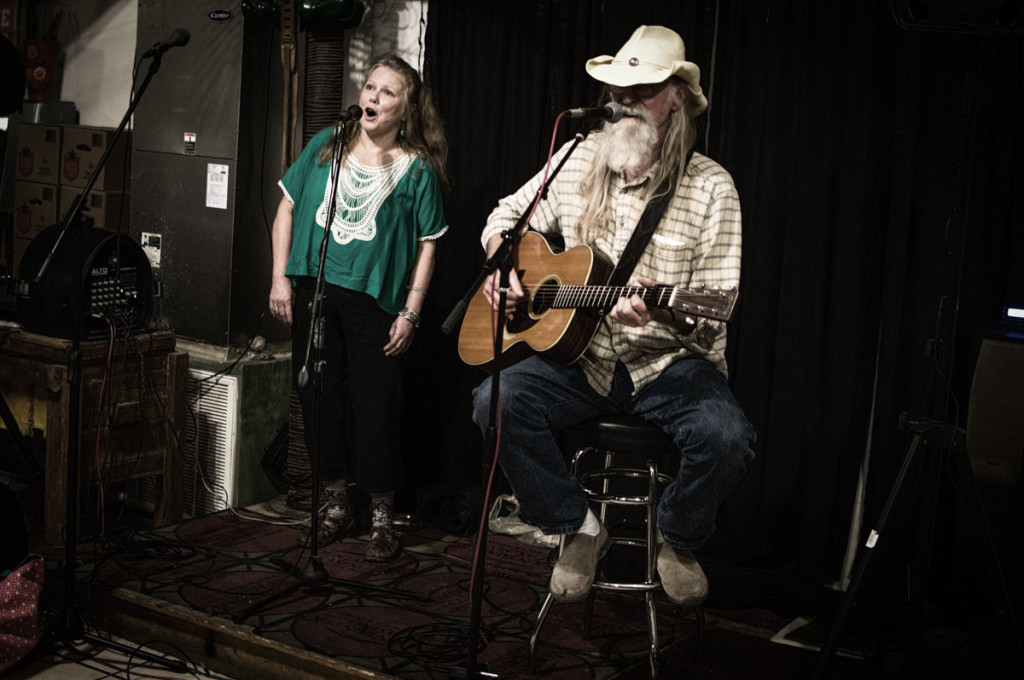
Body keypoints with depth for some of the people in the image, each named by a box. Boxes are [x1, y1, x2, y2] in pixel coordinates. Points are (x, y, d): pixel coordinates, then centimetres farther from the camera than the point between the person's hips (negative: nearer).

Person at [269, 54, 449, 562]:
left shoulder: (416, 169, -1)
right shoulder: (325, 146, 8)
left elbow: (427, 245, -1)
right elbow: (287, 209, 11)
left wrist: (410, 313, -7)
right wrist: (281, 278, 4)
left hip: (375, 299, -3)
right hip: (314, 289, 3)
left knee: (375, 407, -2)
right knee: (319, 398, 8)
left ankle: (382, 517, 11)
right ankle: (336, 504, 23)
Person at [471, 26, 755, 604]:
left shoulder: (710, 187, -7)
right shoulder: (578, 162, 6)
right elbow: (509, 214, 21)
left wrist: (662, 314, -32)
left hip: (671, 363, -3)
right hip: (582, 356, 3)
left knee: (727, 436, -32)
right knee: (497, 401, -24)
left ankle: (678, 538, 4)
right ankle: (580, 528, -1)